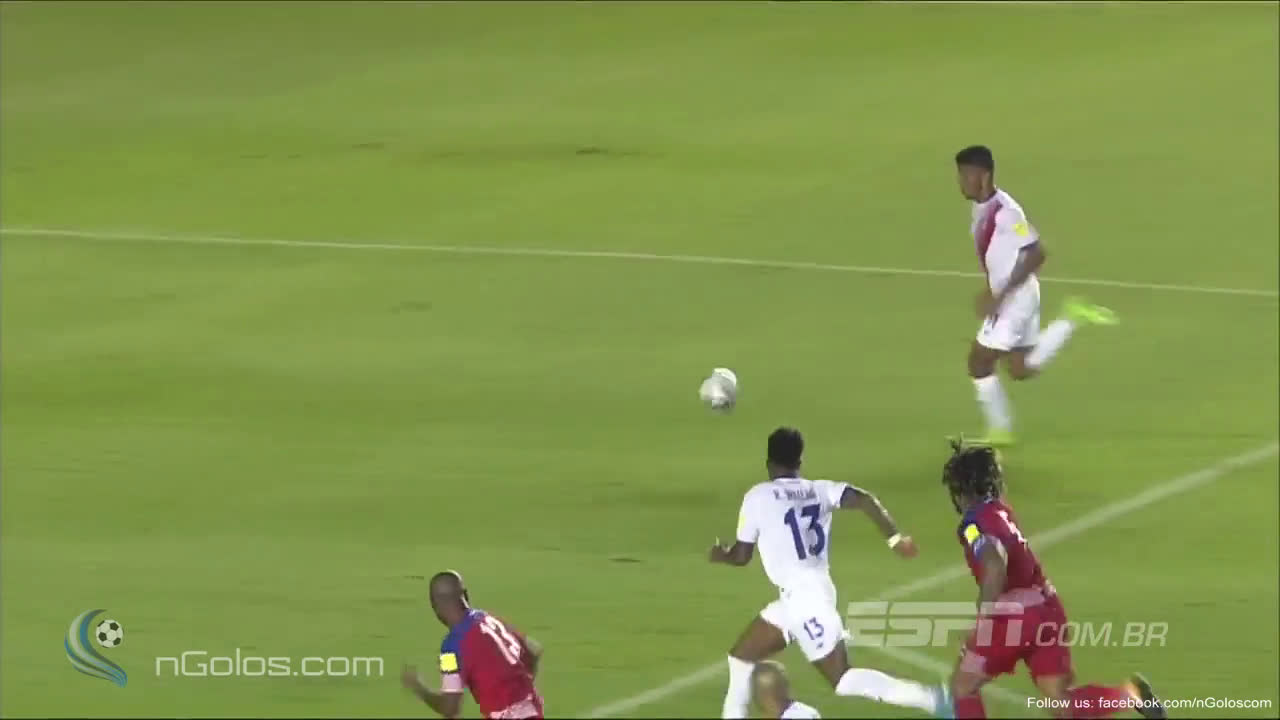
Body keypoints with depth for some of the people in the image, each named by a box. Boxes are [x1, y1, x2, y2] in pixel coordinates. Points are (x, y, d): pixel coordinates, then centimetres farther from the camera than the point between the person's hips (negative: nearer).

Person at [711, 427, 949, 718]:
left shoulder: (758, 497, -6)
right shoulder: (819, 490, 8)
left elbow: (741, 556, 2)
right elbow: (864, 499, -8)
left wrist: (720, 554, 24)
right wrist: (895, 538, -10)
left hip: (802, 598, -8)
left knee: (843, 680, -7)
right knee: (741, 656, 19)